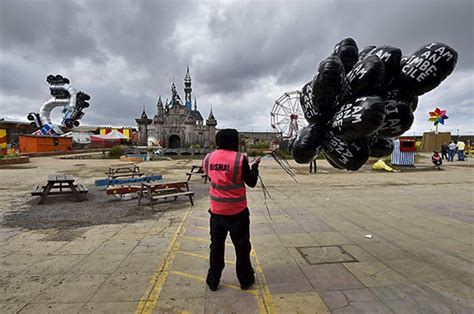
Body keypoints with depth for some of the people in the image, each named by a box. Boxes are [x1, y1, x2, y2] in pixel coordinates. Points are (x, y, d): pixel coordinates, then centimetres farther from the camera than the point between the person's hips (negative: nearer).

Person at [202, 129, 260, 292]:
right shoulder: (239, 158, -16)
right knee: (242, 247, 15)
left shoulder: (208, 158, -3)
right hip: (237, 212, -3)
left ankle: (213, 281, 30)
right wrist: (255, 165, 9)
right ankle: (245, 280, 31)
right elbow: (252, 182, -8)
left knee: (216, 246, 18)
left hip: (216, 211, 4)